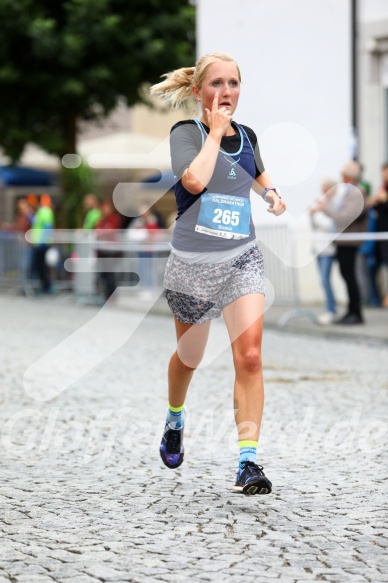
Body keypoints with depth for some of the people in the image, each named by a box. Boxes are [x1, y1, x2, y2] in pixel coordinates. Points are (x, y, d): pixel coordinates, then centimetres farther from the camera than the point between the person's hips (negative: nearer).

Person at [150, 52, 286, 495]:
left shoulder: (246, 135, 7)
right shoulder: (185, 132, -8)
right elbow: (194, 179, -28)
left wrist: (271, 192, 10)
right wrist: (216, 130, -18)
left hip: (242, 259, 3)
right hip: (192, 263, -3)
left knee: (249, 355, -13)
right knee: (189, 357, 16)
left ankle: (248, 461, -14)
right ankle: (174, 421, 47)